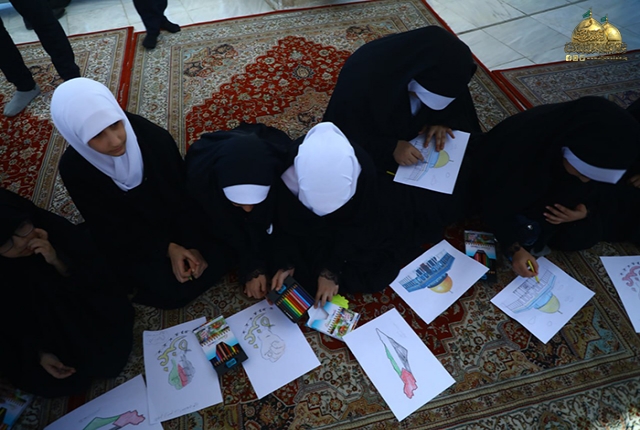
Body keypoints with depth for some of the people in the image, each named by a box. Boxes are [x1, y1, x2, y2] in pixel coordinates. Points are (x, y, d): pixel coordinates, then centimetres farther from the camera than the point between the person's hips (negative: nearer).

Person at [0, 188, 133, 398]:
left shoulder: (53, 228, -26)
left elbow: (100, 280, -18)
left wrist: (58, 262, -33)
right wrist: (38, 353, -16)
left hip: (86, 316, 0)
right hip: (38, 334, 1)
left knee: (109, 359, -11)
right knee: (50, 382, -11)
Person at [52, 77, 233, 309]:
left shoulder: (155, 137, -24)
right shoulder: (74, 168, -24)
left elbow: (185, 197, -12)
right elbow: (109, 230, -14)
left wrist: (192, 244, -17)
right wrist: (167, 248, -21)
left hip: (175, 222, 2)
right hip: (130, 242, -1)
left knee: (220, 257, -15)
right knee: (171, 292, -16)